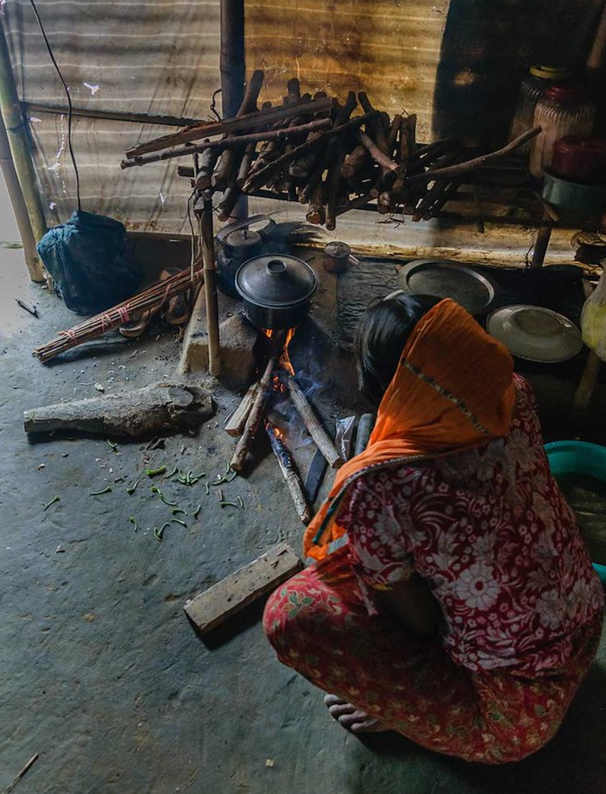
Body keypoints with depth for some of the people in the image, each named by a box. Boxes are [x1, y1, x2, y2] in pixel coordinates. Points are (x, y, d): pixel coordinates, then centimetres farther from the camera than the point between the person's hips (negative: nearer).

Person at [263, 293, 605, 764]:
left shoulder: (374, 489, -33)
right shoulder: (514, 396, -17)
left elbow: (418, 622, -16)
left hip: (518, 720, -6)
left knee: (289, 614, -13)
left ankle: (432, 713, 5)